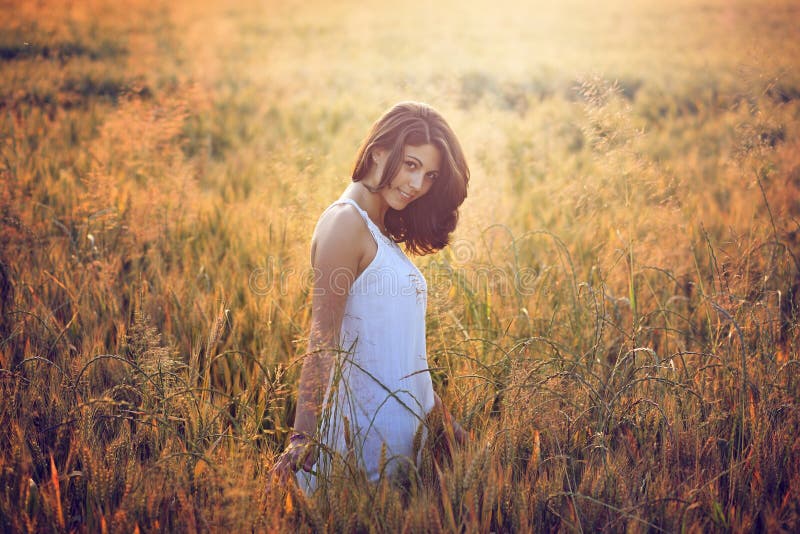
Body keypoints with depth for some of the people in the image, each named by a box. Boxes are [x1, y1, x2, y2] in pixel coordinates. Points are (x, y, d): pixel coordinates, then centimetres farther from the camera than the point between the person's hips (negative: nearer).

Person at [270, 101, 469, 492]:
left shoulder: (380, 232, 14)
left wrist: (440, 414, 19)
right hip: (364, 429, -9)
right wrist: (302, 438, -24)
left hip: (404, 429, 9)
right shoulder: (346, 222, -12)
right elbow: (322, 339, -20)